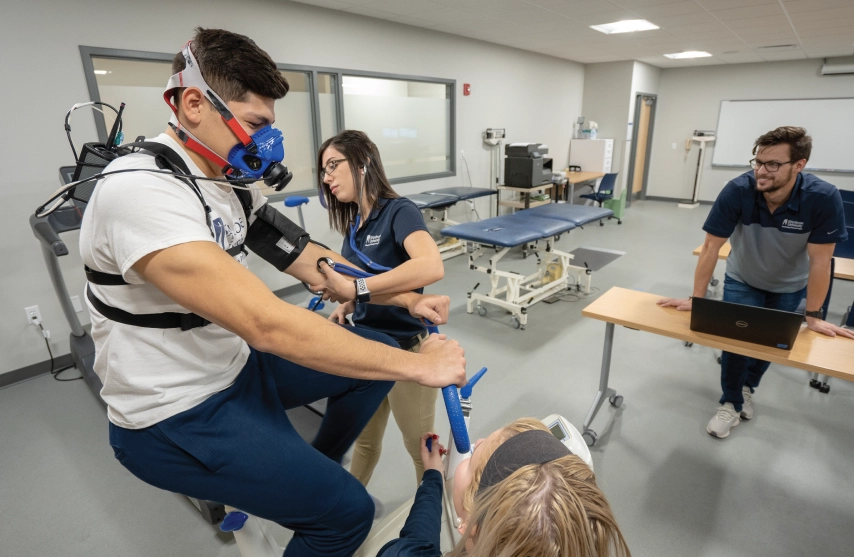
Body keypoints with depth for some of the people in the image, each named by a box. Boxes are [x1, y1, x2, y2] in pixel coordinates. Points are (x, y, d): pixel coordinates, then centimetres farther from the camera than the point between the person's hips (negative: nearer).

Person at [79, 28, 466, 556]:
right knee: (347, 511, -8)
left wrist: (408, 299, -7)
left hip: (238, 365, 8)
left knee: (378, 354, 9)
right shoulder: (140, 190, -28)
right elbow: (268, 324, -36)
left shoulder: (231, 184, 0)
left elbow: (313, 263, 2)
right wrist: (417, 365, -31)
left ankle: (310, 469, 29)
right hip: (179, 416, -8)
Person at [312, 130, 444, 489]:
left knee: (420, 448, 17)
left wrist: (353, 289, -36)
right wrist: (345, 306, -6)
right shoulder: (354, 222, 2)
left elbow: (432, 267, -39)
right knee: (364, 439, 27)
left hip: (406, 351, -7)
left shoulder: (399, 212, -20)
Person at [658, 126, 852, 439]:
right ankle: (731, 404, 19)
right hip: (742, 281, -1)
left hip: (789, 287, 1)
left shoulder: (823, 198, -31)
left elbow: (820, 261, -24)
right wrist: (697, 300, -24)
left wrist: (813, 316, -19)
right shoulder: (737, 191, -32)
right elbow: (711, 247, -26)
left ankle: (748, 386, 44)